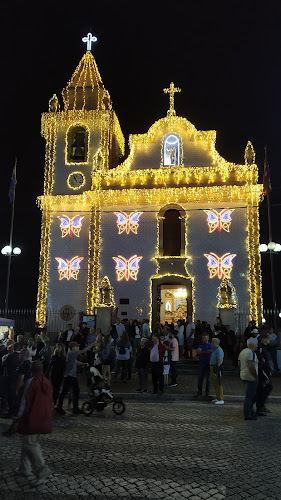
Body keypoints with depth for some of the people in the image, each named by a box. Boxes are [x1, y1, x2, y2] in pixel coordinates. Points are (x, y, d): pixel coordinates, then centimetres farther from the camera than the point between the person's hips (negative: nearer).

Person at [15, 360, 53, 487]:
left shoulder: (31, 382, -14)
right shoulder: (47, 382, 6)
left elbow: (25, 402, -13)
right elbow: (50, 402, 11)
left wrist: (18, 419, -5)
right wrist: (47, 418, 20)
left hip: (31, 420, -7)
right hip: (43, 420, 7)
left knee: (30, 445, 0)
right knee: (30, 443, 21)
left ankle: (42, 470, -9)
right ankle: (24, 468, 28)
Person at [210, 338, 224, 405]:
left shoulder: (219, 350, -16)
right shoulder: (214, 349, 16)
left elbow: (219, 360, -22)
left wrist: (217, 369, -25)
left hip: (216, 368, -10)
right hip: (212, 367, 10)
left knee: (218, 384, -7)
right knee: (215, 384, 16)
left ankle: (221, 400, -3)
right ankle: (217, 398, 25)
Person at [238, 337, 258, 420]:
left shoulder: (242, 351, 12)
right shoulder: (251, 353, -18)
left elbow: (239, 364, 17)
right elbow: (251, 366, -25)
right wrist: (256, 376, -18)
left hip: (243, 376, 10)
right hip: (251, 377, -10)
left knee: (249, 395, 19)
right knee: (249, 396, -3)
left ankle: (250, 413, 28)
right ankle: (248, 415, 3)